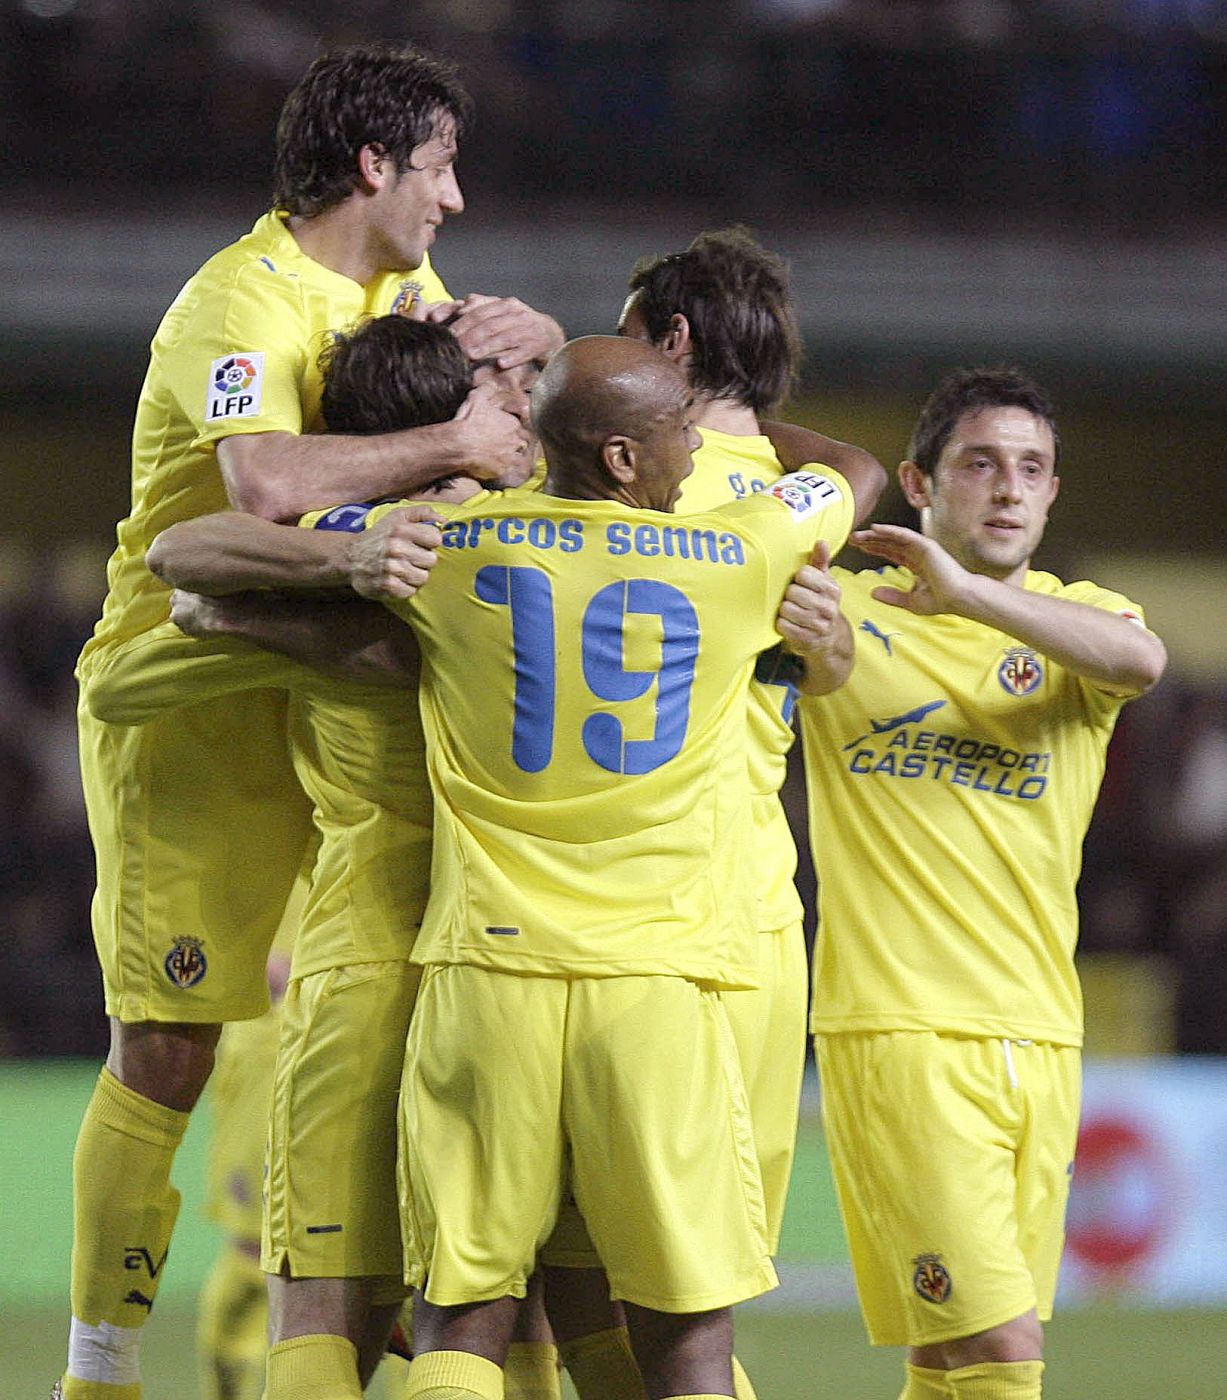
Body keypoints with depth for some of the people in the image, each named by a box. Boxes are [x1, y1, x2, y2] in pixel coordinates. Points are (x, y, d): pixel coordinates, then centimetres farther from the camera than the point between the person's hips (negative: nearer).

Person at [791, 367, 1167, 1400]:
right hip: (895, 1030, -3)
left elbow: (1140, 659, -15)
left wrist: (968, 592, -28)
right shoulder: (838, 610, 6)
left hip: (1039, 1041, 4)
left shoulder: (1077, 620, 8)